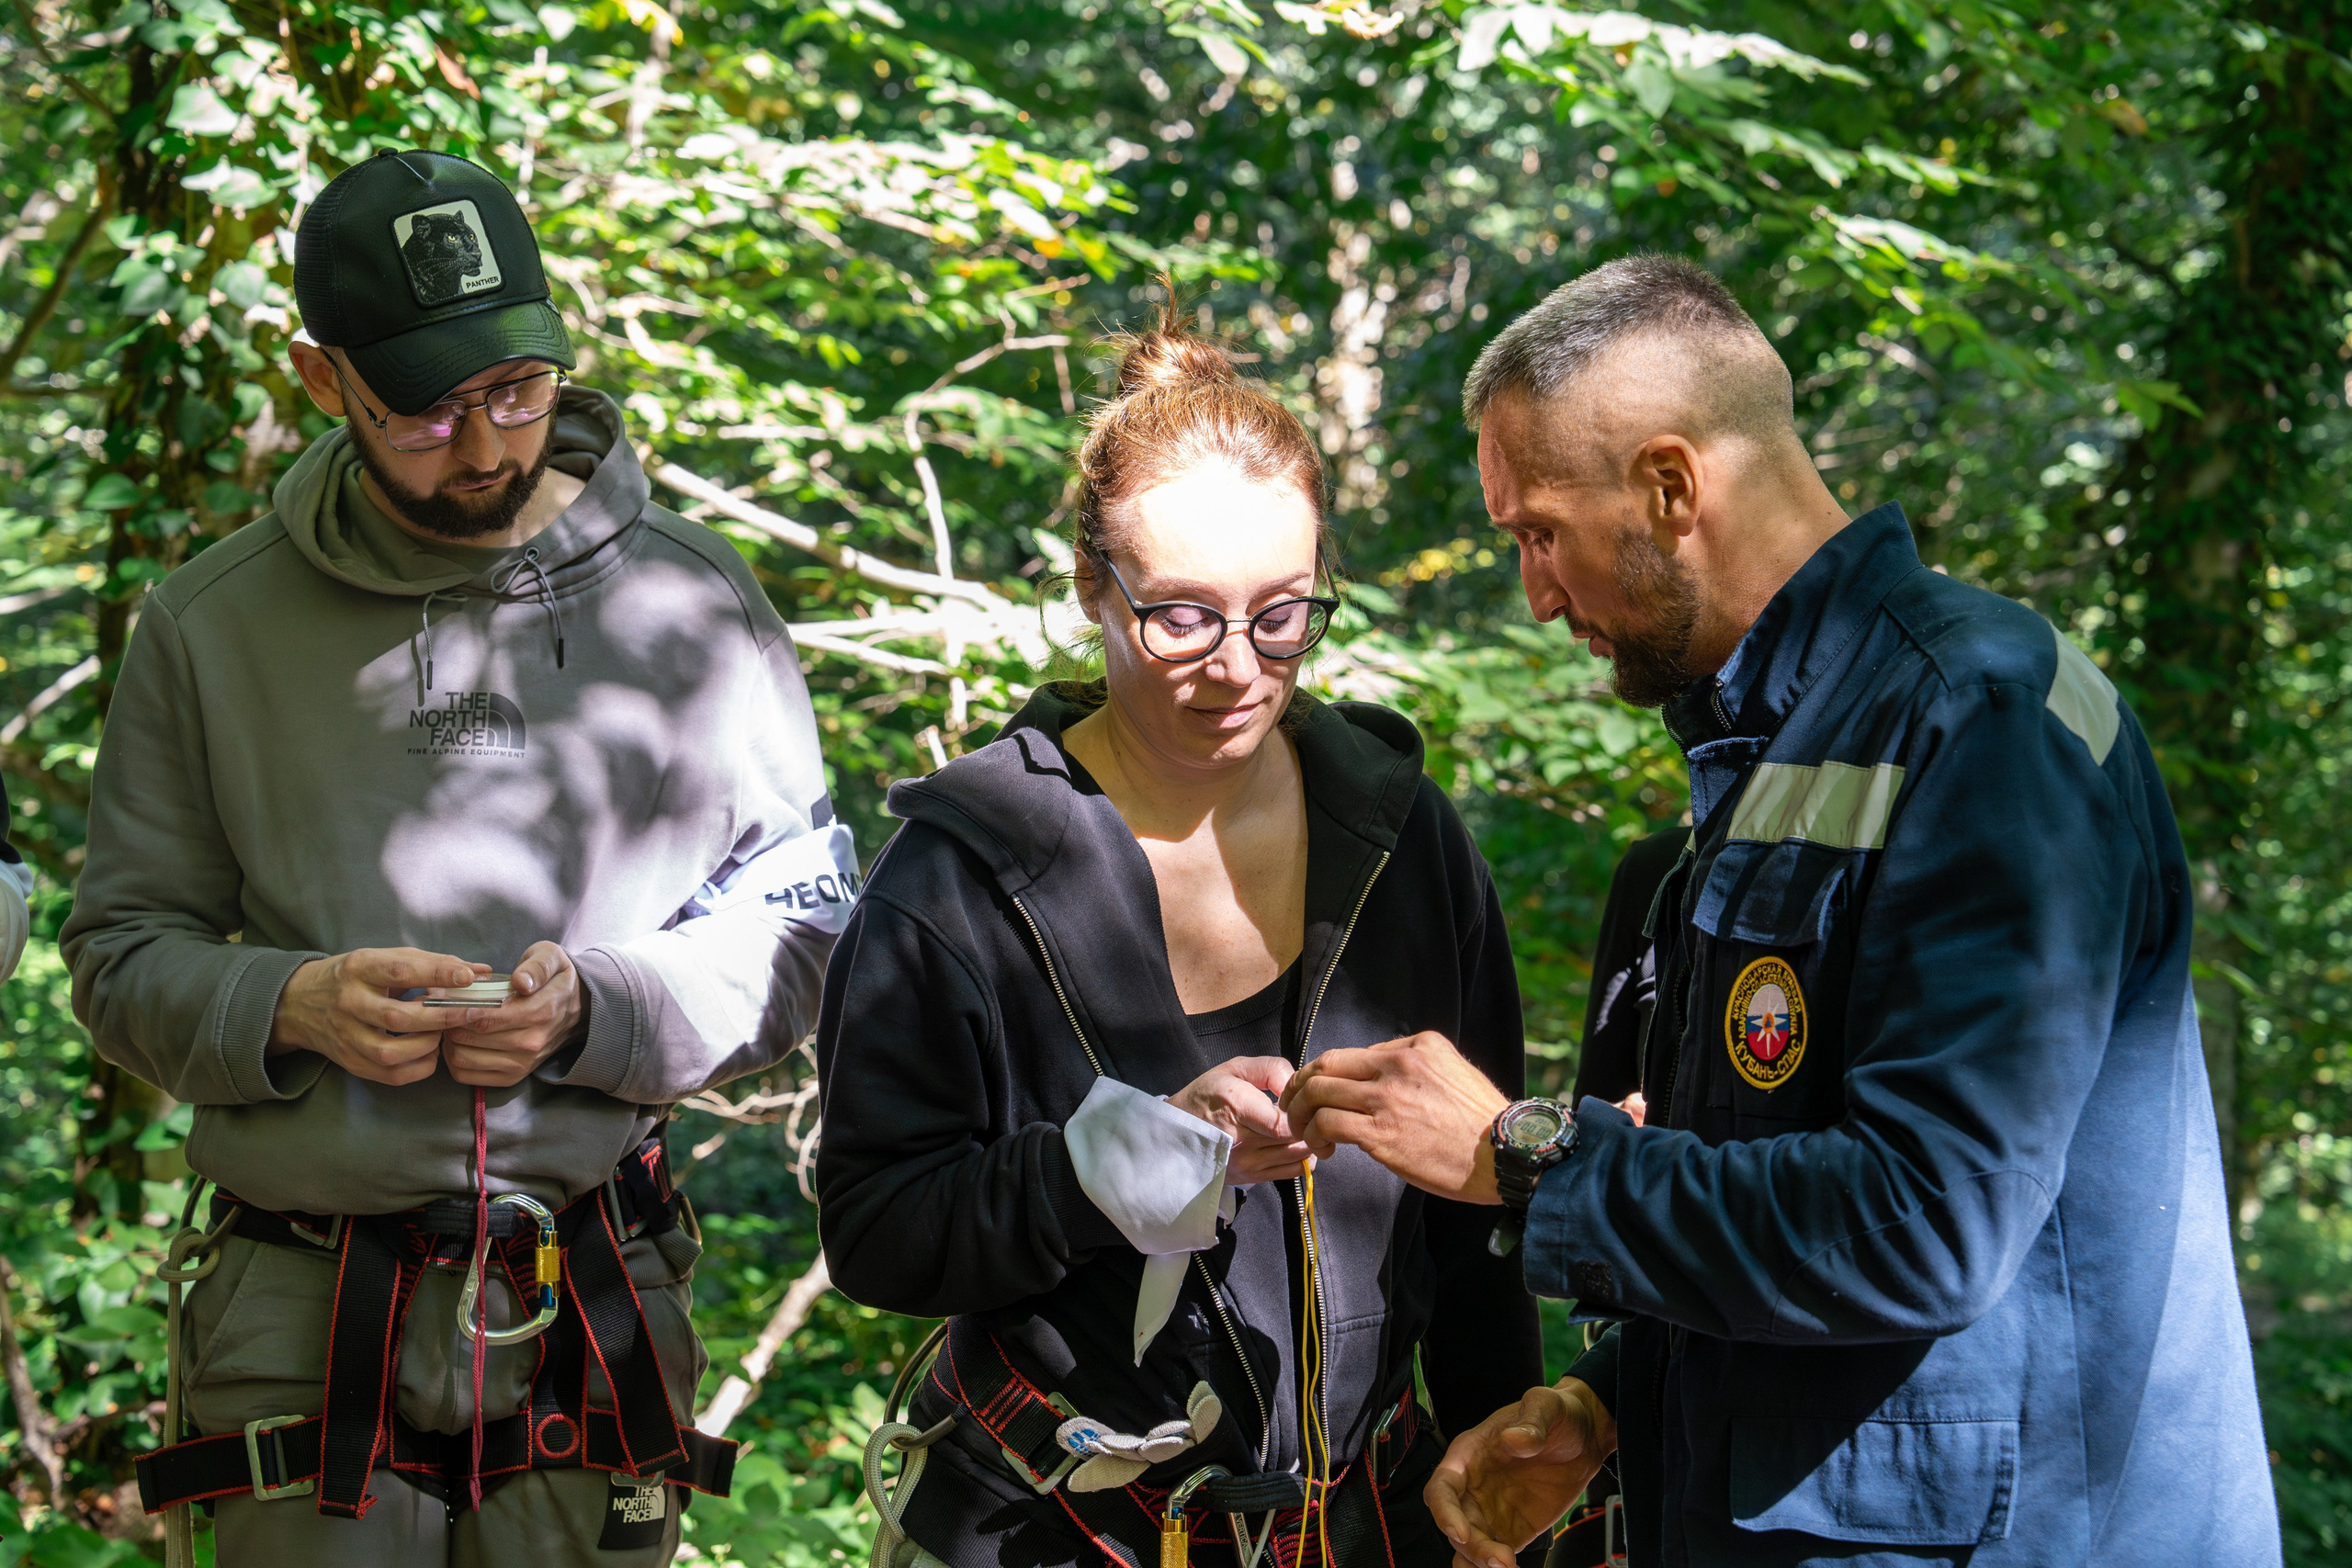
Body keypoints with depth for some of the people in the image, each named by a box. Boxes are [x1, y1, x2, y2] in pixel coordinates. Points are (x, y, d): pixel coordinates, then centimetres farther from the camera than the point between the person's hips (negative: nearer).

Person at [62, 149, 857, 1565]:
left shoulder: (690, 600, 3)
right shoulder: (209, 625, 5)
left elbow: (804, 924, 4)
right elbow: (122, 955, 8)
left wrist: (597, 1010, -13)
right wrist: (292, 1008, -12)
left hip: (597, 1317, 0)